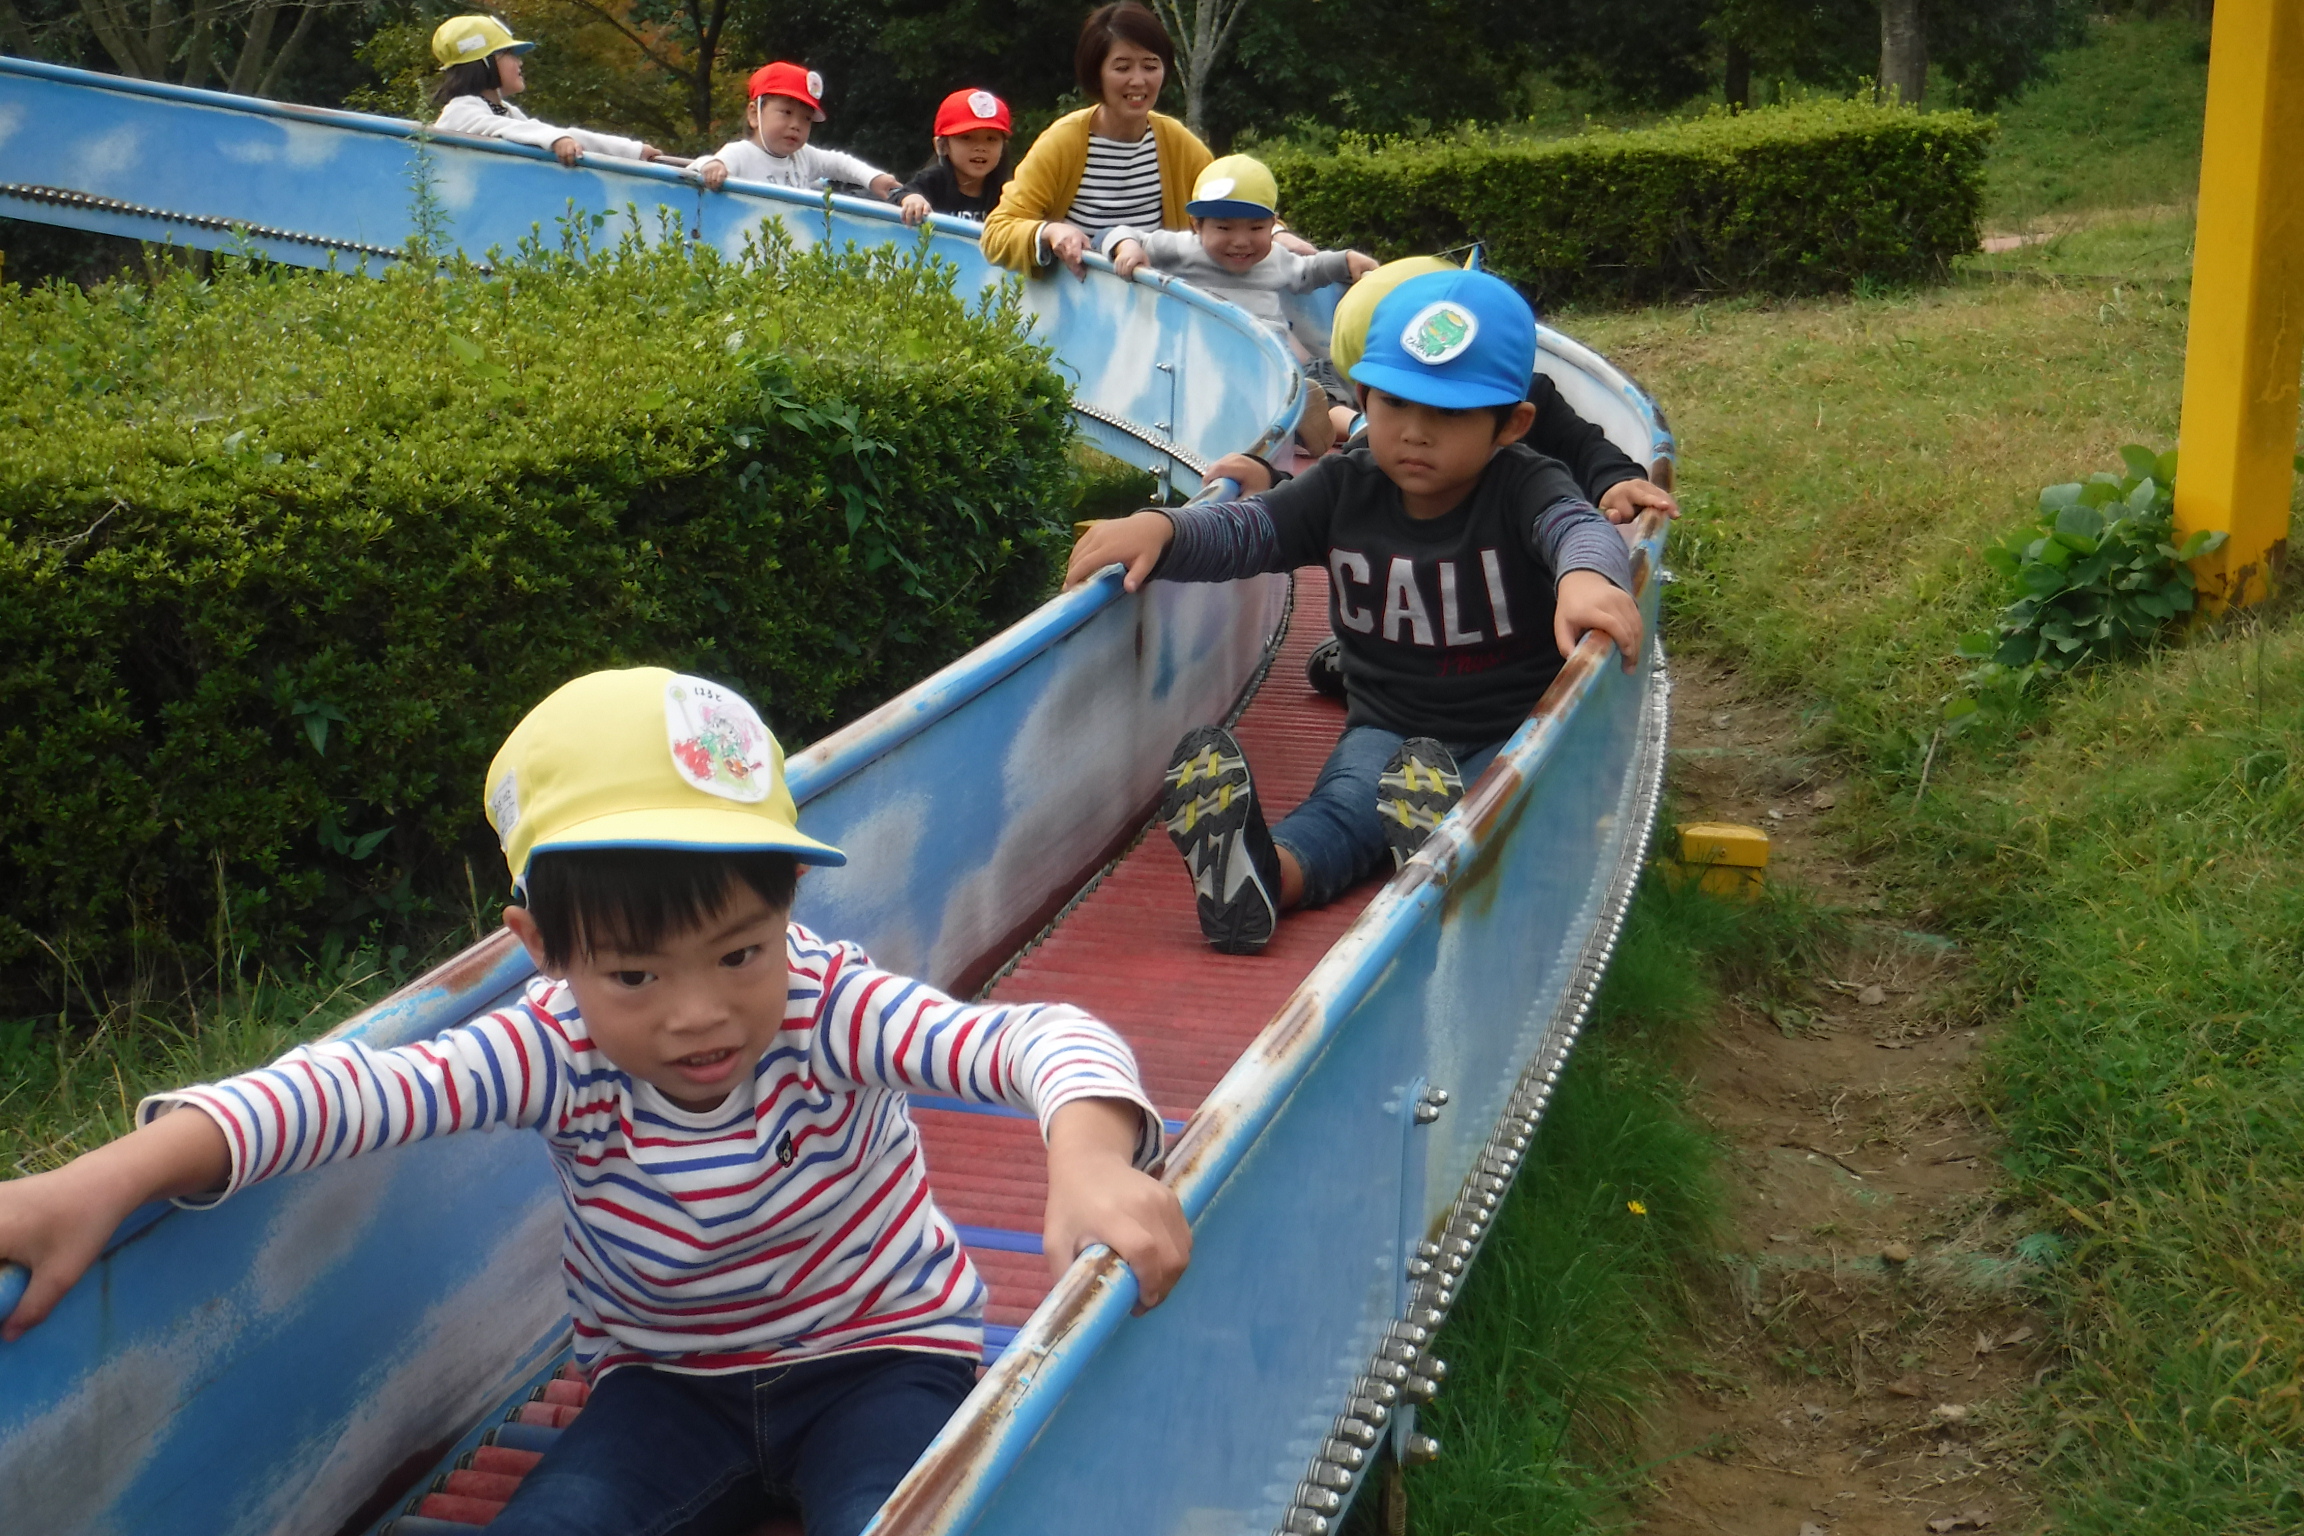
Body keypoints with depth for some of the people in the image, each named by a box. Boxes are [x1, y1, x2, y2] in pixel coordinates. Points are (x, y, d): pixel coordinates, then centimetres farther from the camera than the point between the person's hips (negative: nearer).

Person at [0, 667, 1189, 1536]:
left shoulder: (829, 1010, -25)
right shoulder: (559, 1053, -19)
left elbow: (1047, 1041, -38)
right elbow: (353, 1090, -33)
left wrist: (1090, 1163, -62)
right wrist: (108, 1180, -46)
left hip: (878, 1354, -2)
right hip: (668, 1383, 2)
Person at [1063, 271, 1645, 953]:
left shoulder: (1525, 487, -9)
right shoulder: (1345, 489, 3)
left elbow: (1579, 526, -30)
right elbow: (1243, 530, -6)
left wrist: (1585, 574, -58)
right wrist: (1157, 527, -30)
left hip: (1513, 733, -1)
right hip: (1388, 726, 1)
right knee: (1346, 798, -31)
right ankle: (1271, 872, -64)